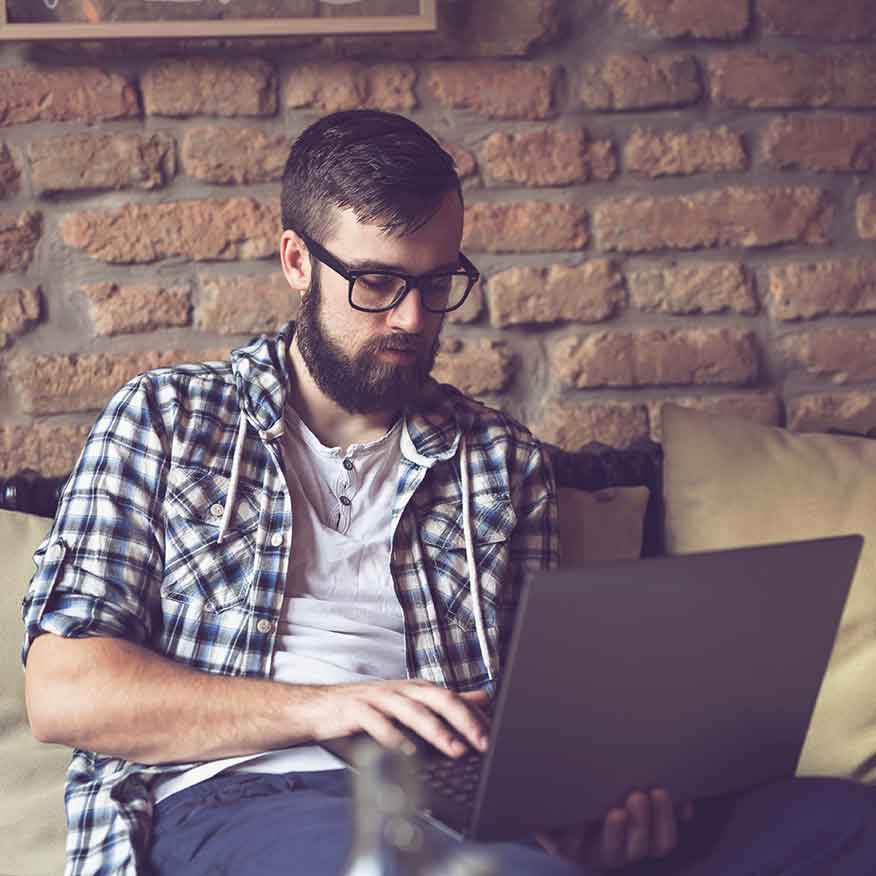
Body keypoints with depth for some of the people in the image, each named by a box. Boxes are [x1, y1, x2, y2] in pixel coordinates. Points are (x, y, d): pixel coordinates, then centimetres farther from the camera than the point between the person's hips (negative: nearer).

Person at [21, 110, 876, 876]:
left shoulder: (503, 459, 21)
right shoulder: (162, 420, 12)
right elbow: (61, 691, 3)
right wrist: (318, 707, -11)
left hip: (458, 803, 5)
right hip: (235, 799, -4)